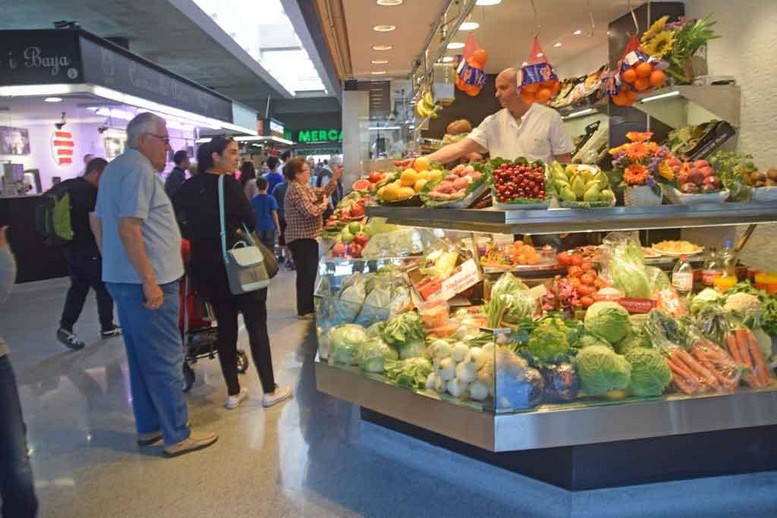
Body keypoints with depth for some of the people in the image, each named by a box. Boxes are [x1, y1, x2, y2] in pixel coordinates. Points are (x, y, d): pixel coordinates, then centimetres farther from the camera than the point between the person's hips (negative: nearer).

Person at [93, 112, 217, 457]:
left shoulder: (115, 168, 16)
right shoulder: (139, 170, -16)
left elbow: (98, 221, 21)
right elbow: (129, 228, -24)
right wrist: (150, 282, -23)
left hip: (120, 278, 10)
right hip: (145, 282, -10)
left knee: (141, 357, 16)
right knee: (166, 360, -2)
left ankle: (148, 428, 27)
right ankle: (177, 437, 8)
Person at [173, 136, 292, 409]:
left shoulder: (188, 187, 4)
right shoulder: (228, 183, -13)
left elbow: (184, 227, 10)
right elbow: (250, 221, -8)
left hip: (206, 265, 6)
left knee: (225, 326, 13)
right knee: (257, 326, 4)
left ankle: (233, 393, 20)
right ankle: (270, 390, 11)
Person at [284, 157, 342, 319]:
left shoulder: (304, 187, 15)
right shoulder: (296, 189, -17)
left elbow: (323, 192, 15)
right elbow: (310, 211, -25)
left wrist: (333, 179, 1)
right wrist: (324, 205, -8)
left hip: (308, 237, 11)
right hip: (301, 238, -11)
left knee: (310, 272, 17)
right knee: (306, 274, -5)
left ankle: (309, 306, 28)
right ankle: (304, 310, 3)